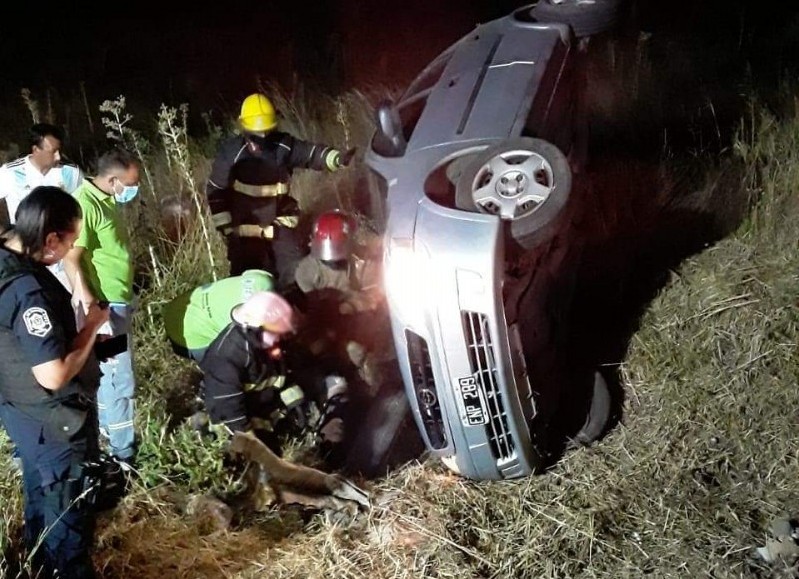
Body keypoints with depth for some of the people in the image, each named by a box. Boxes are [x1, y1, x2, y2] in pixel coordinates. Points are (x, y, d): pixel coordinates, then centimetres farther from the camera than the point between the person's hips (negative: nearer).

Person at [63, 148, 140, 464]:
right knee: (120, 378, -3)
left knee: (109, 372, 22)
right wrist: (89, 304, -26)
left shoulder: (108, 199, 7)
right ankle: (124, 451, 7)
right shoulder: (85, 205, -22)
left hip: (118, 299, 10)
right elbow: (71, 259, -25)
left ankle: (108, 427, 37)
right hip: (104, 305, -10)